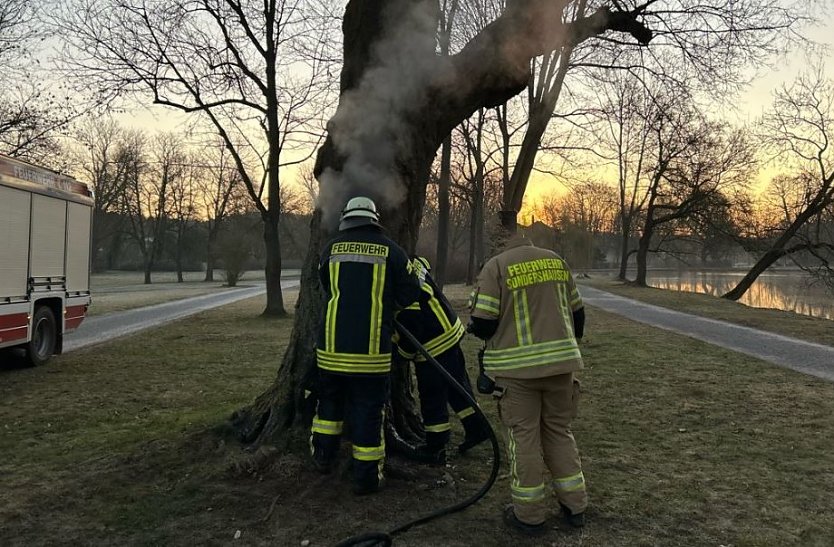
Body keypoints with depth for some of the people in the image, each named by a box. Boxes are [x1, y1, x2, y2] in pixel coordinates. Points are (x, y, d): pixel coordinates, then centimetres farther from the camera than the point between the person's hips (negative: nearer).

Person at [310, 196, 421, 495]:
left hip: (332, 345, 3)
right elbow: (409, 294, 1)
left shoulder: (331, 248, 5)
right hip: (371, 348, -2)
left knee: (330, 398, 23)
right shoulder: (390, 250, -2)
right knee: (368, 408, 5)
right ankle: (366, 476, 12)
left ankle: (323, 455, 33)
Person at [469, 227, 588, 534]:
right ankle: (574, 506, 25)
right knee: (559, 431, 18)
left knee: (524, 437, 6)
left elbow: (482, 324, -11)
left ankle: (530, 514, 14)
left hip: (518, 366, -5)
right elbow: (577, 312, 16)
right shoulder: (557, 261, 10)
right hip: (561, 361, 5)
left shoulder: (495, 267, -6)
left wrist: (488, 333, 13)